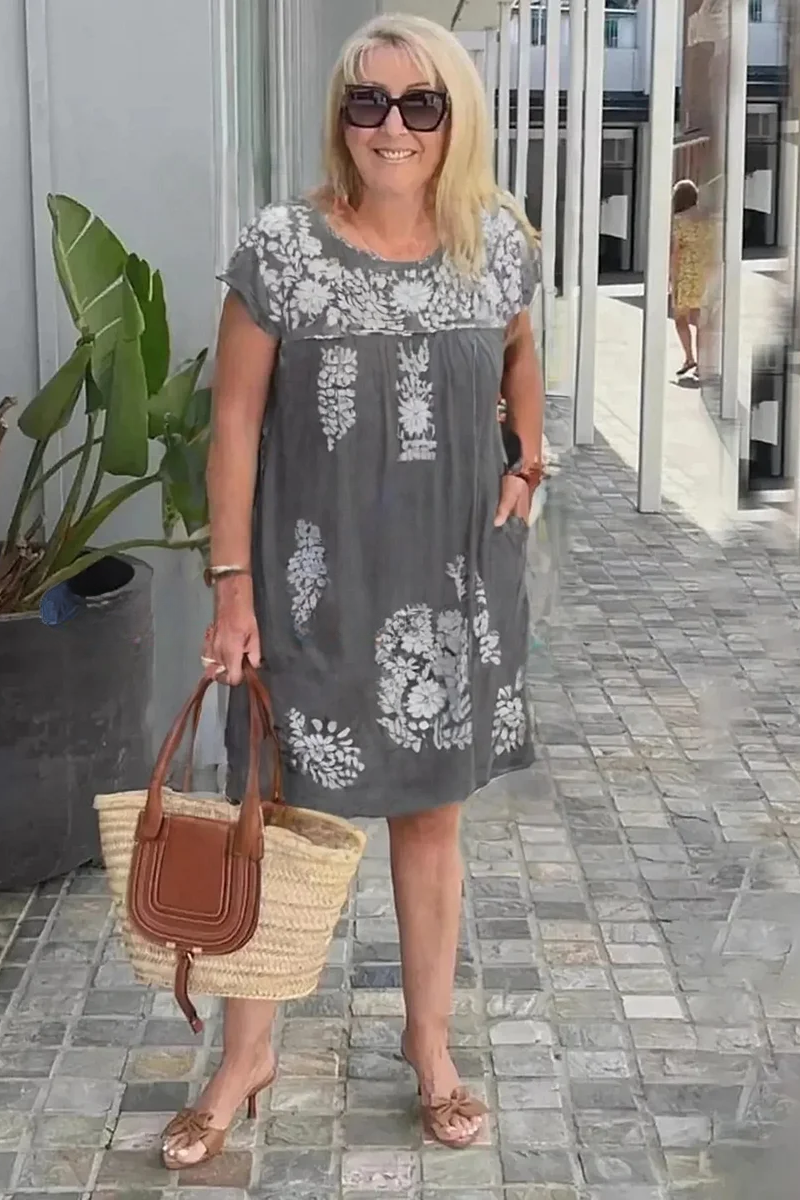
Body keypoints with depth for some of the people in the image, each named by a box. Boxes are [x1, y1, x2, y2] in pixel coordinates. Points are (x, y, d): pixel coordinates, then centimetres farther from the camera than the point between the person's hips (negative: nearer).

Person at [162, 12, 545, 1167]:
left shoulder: (497, 241, -1)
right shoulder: (280, 248, -10)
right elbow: (236, 419, -7)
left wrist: (528, 465, 9)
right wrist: (233, 583, -9)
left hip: (452, 584, 2)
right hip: (315, 583, -2)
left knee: (433, 813, 14)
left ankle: (431, 1043, 32)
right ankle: (247, 1050, 28)